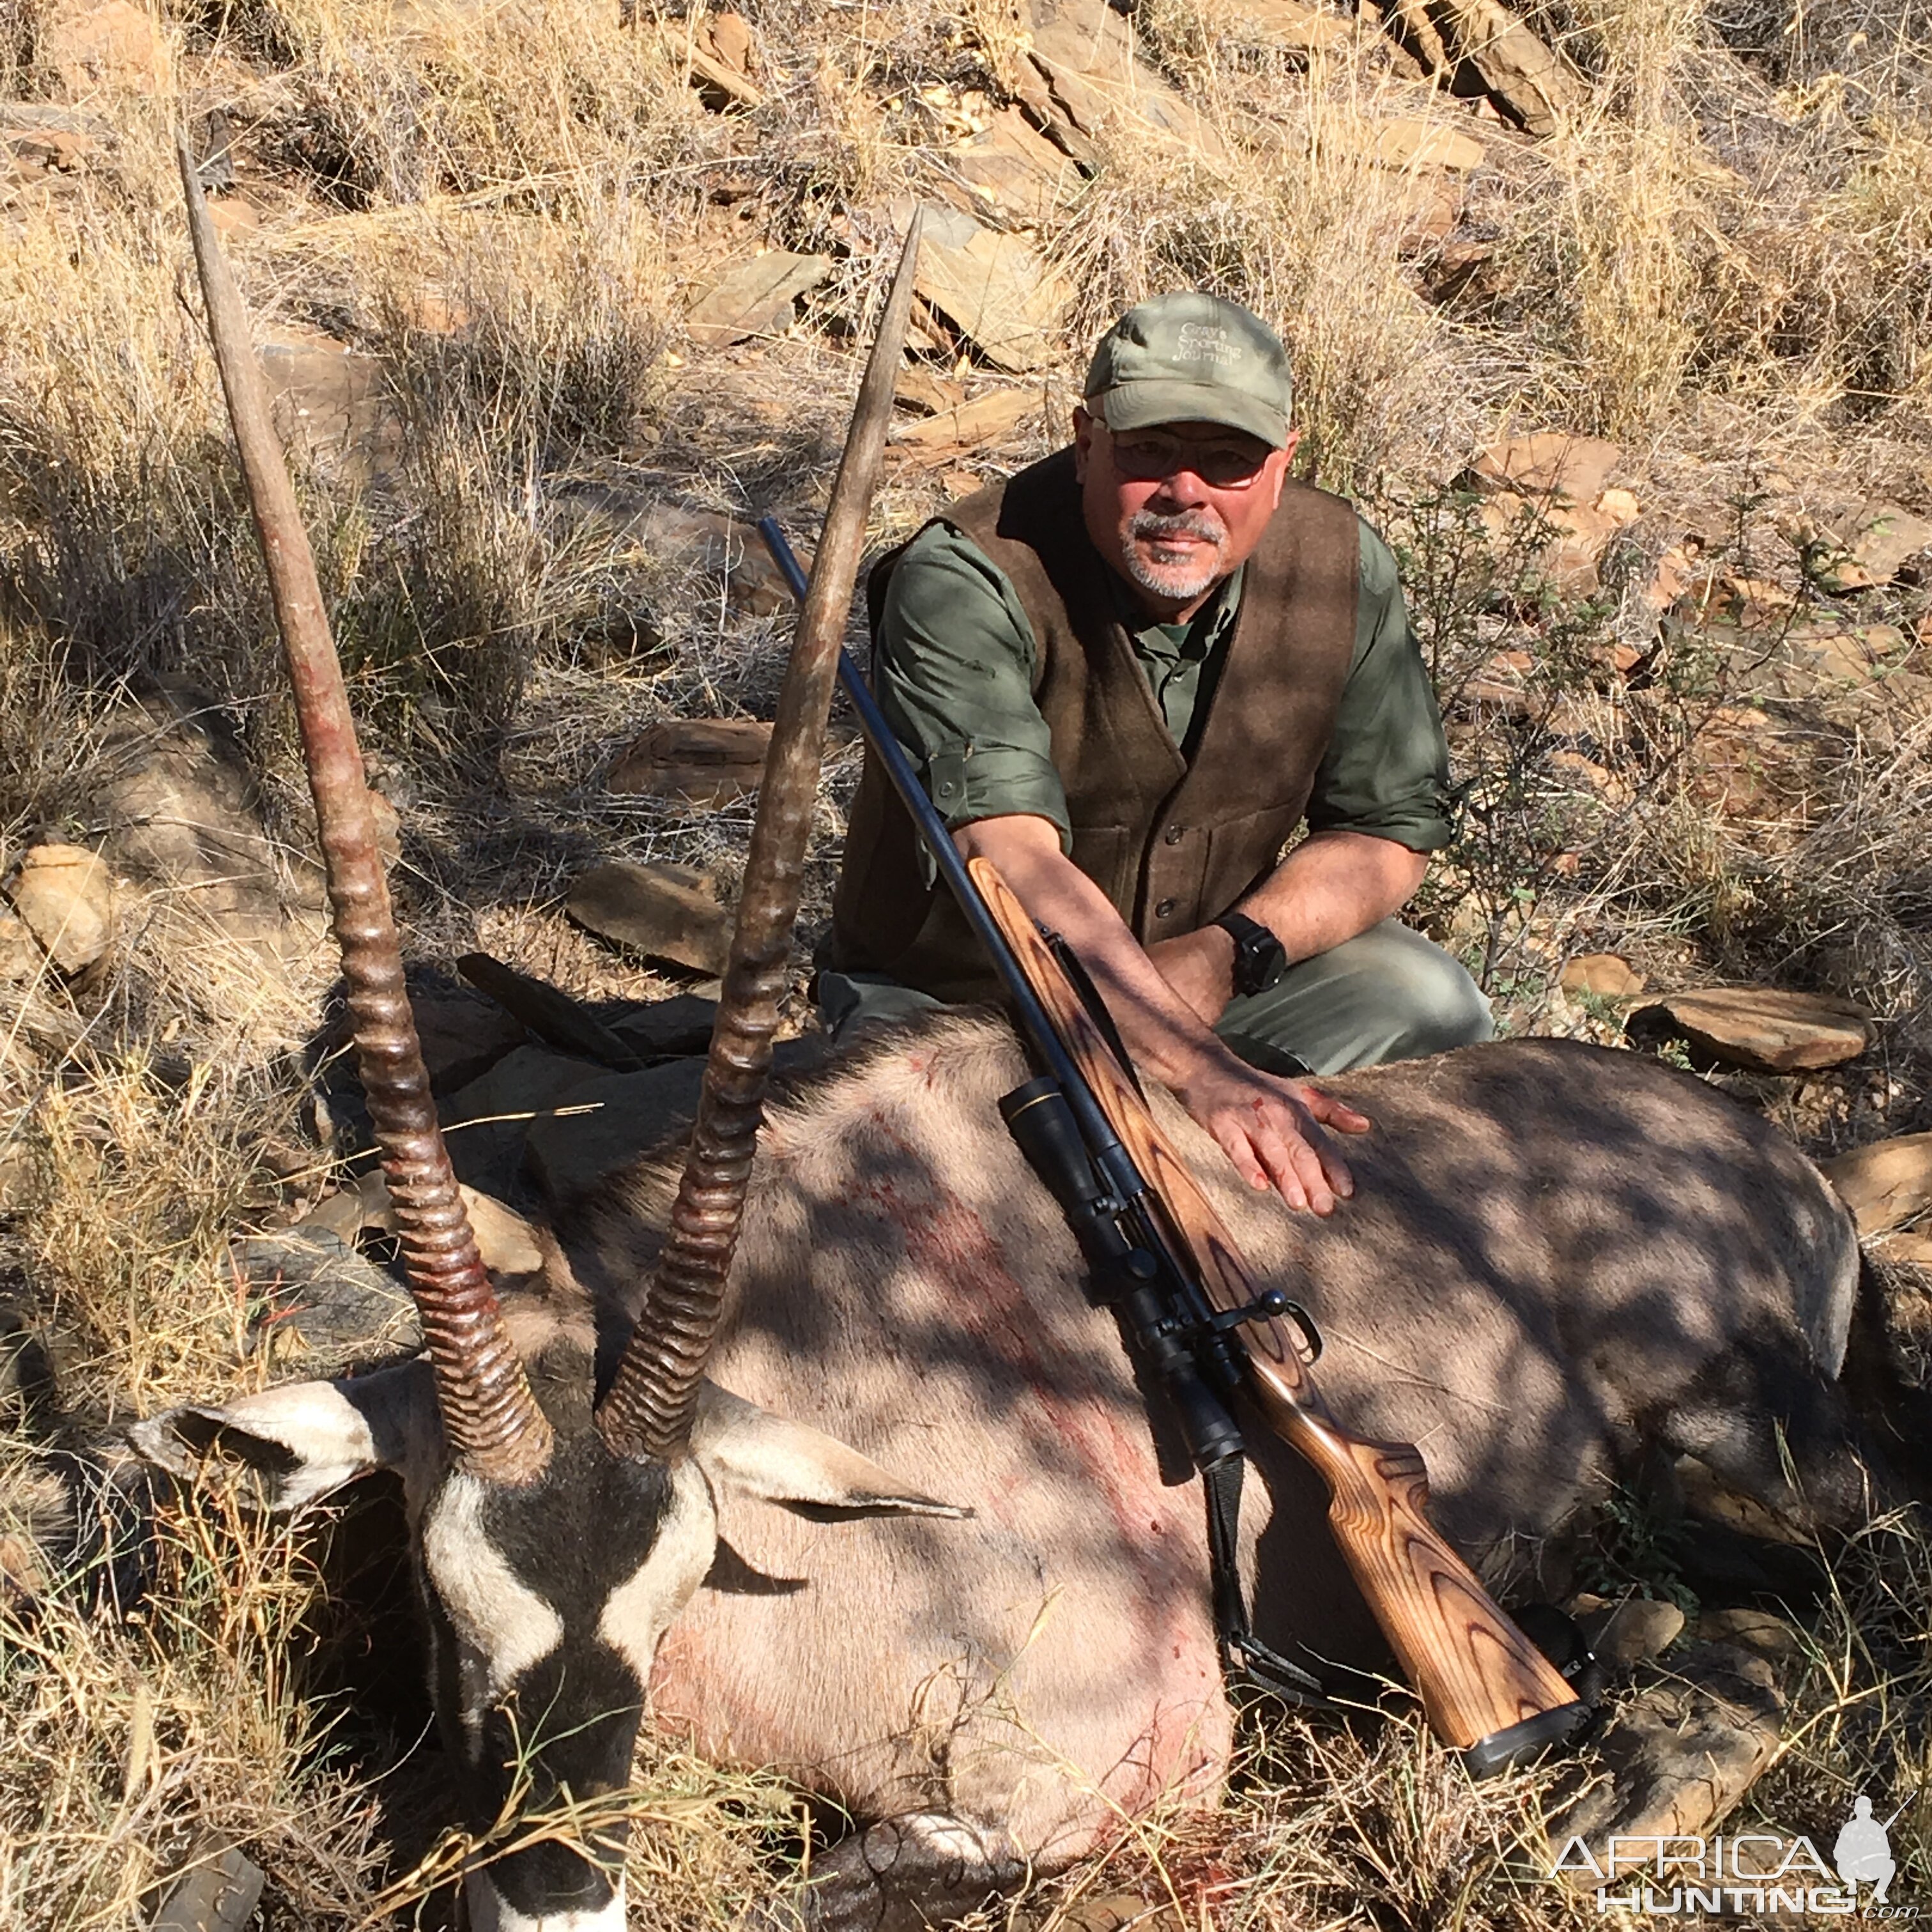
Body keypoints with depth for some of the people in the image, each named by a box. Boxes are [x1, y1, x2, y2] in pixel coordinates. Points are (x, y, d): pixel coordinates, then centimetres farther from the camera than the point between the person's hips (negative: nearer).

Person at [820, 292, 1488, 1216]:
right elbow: (1016, 864, -39)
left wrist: (1228, 953, -21)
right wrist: (1205, 1073, -49)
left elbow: (1394, 827, -3)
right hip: (950, 998, -3)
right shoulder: (963, 580, -27)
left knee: (1427, 1002, -19)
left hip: (1207, 980, 4)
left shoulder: (1340, 566, -11)